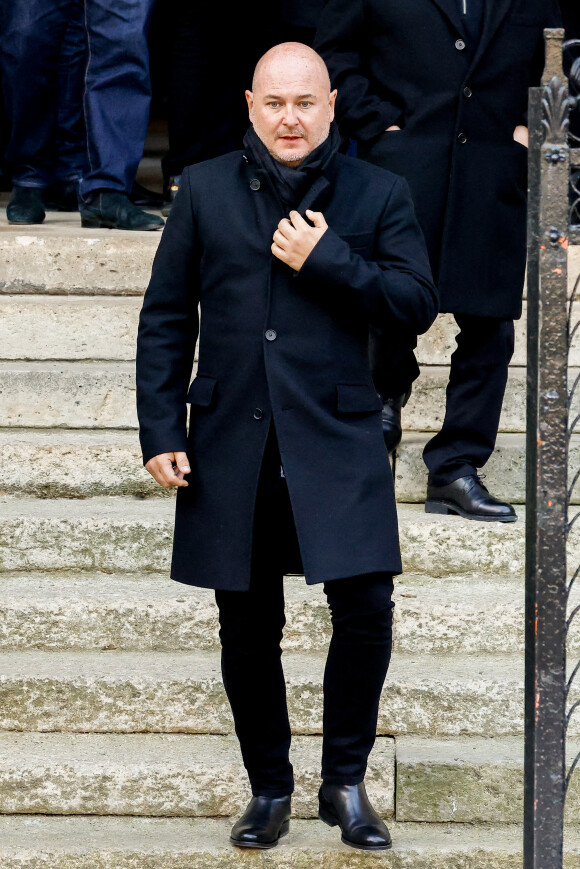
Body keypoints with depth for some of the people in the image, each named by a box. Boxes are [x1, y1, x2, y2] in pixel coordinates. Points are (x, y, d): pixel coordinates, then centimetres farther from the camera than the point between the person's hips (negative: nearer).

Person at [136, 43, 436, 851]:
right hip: (232, 445, 1)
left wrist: (328, 261, -12)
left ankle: (345, 782, 8)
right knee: (248, 631, 7)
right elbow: (165, 318, 8)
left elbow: (417, 304, -2)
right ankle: (269, 789, 23)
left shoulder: (378, 194, 4)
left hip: (337, 442, -1)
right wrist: (161, 429, 1)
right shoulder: (205, 190, 7)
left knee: (364, 607, -11)